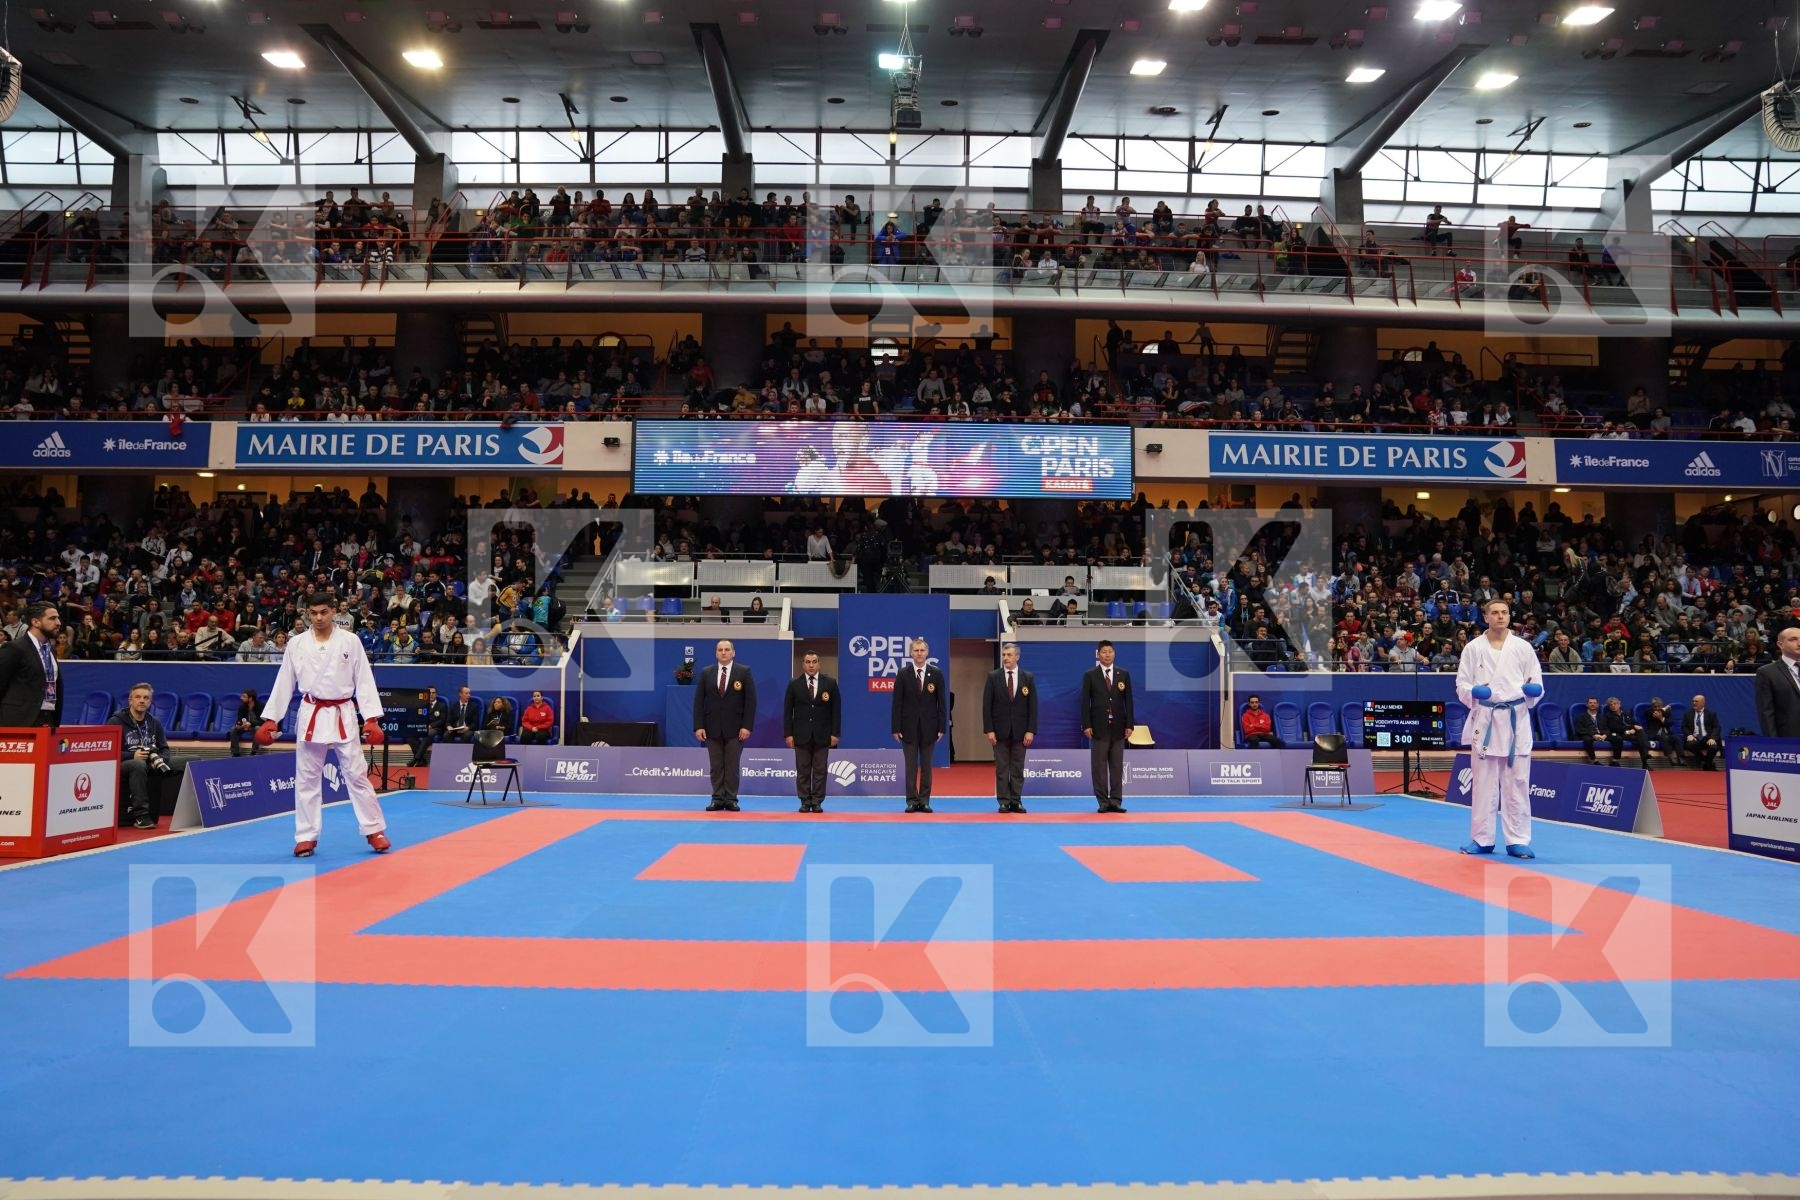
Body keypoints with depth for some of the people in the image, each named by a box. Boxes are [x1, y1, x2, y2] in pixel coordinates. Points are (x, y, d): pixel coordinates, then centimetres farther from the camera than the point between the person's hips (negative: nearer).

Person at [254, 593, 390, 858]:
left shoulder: (350, 641, -2)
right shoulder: (296, 644, 3)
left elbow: (364, 681, -2)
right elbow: (284, 683, 7)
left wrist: (372, 718, -8)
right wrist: (271, 719, 3)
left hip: (342, 716, -2)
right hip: (311, 716, 2)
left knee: (356, 774, 1)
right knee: (306, 777, 6)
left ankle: (374, 831, 10)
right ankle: (306, 837, 17)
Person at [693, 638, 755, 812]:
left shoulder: (744, 672, -1)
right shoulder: (706, 673, 6)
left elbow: (751, 701, -4)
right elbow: (698, 701, 4)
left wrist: (747, 726, -11)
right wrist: (698, 726, -5)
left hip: (735, 728, -2)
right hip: (712, 728, 2)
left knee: (732, 766, 2)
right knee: (716, 766, 5)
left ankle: (731, 799, 8)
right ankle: (718, 799, 10)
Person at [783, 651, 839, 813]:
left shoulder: (830, 683, 2)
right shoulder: (794, 684, 2)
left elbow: (836, 709, 2)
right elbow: (787, 710, 2)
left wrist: (835, 733, -4)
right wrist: (788, 734, -4)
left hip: (822, 735, 0)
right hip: (801, 734, 0)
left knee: (820, 770, 2)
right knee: (802, 771, 4)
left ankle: (817, 802, 9)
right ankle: (805, 802, 11)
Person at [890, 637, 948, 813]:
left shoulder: (936, 674, 2)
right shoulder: (903, 674, 1)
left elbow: (942, 702, 2)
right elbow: (897, 703, 0)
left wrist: (942, 727, -4)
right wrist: (896, 728, -6)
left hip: (929, 726, 1)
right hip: (909, 726, 0)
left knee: (926, 765, 6)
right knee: (910, 765, 3)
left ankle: (925, 800, 12)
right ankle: (912, 800, 8)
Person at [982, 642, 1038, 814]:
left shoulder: (1028, 677, 3)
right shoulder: (993, 677, 1)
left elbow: (1032, 706, 2)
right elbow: (987, 705, -1)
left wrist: (1031, 730, -5)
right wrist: (989, 730, -7)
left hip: (1020, 731, 1)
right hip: (1000, 730, -1)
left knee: (1018, 768, 4)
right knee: (1001, 768, 2)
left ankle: (1016, 801, 9)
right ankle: (1004, 801, 7)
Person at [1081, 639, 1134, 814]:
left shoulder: (1123, 674, 8)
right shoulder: (1090, 676, 1)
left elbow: (1128, 701, 6)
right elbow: (1085, 702, -2)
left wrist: (1130, 724, 0)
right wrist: (1086, 725, -9)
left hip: (1118, 727, 2)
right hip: (1098, 727, -2)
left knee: (1117, 766, 3)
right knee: (1099, 766, -1)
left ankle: (1116, 801, 7)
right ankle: (1103, 802, 4)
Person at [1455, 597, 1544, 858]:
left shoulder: (1522, 647, 5)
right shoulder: (1474, 648, 4)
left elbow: (1536, 683, 7)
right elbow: (1462, 683, 4)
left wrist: (1533, 690, -15)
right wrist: (1473, 692, -17)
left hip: (1516, 719, 0)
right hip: (1485, 719, 0)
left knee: (1517, 783, 3)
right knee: (1483, 783, 4)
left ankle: (1518, 840, 11)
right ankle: (1482, 839, 14)